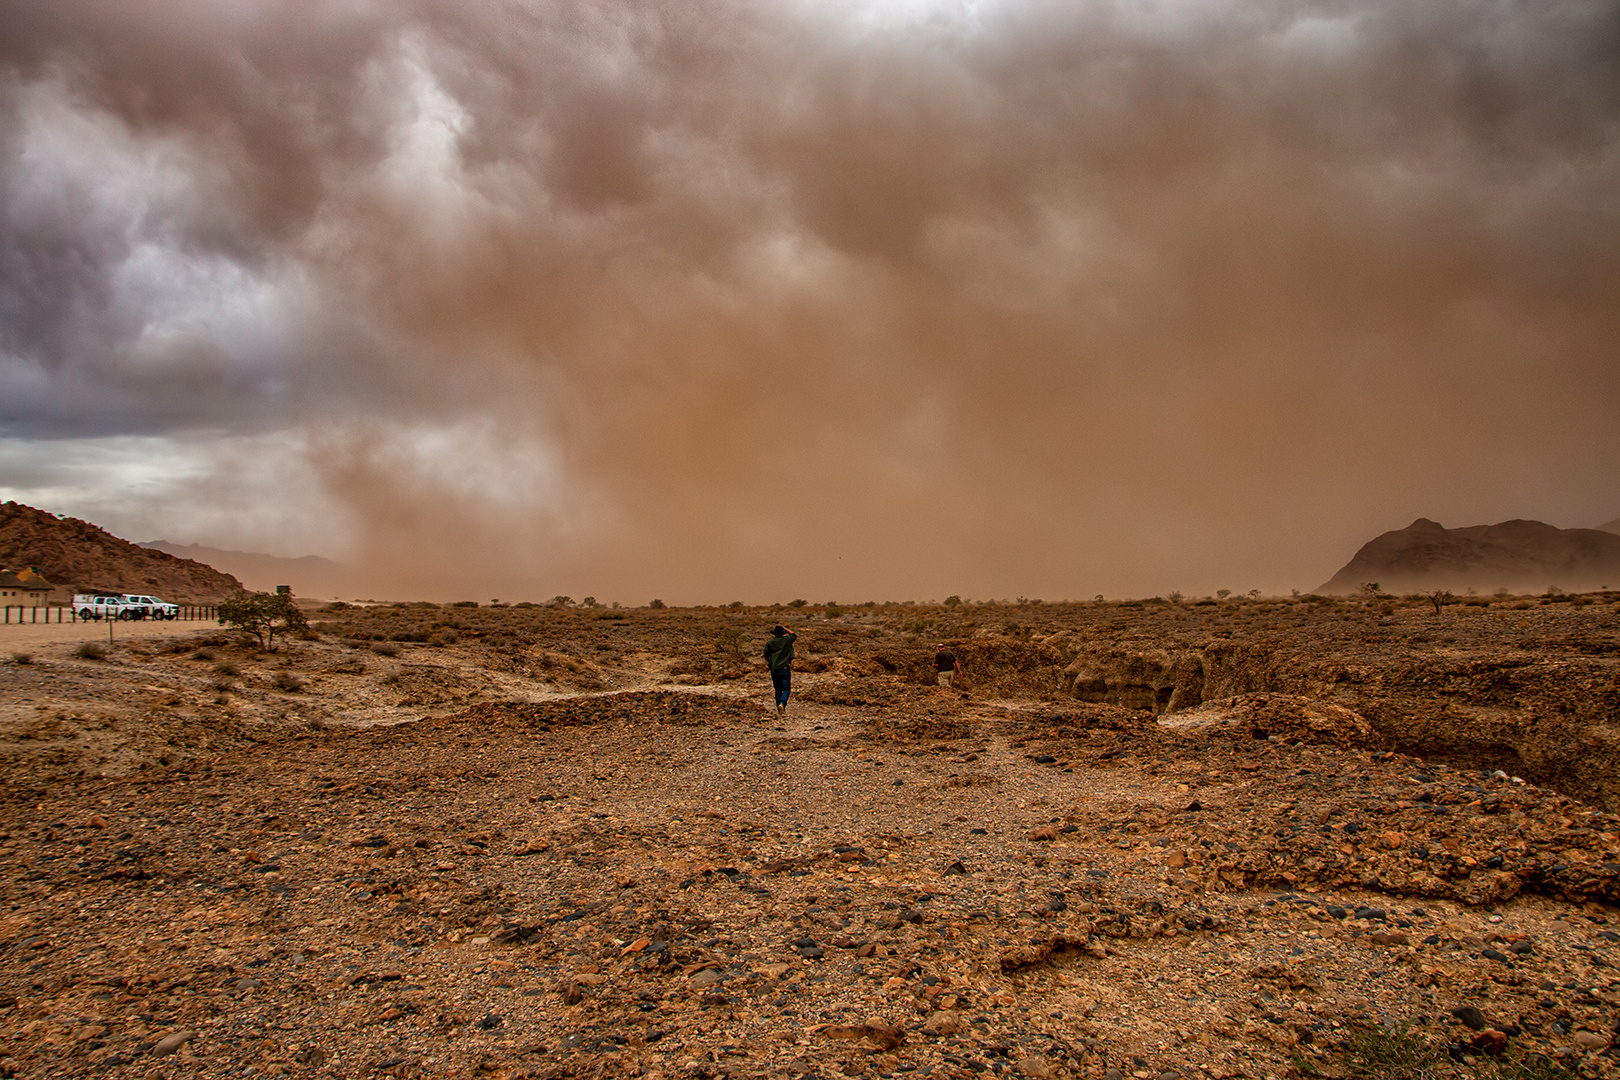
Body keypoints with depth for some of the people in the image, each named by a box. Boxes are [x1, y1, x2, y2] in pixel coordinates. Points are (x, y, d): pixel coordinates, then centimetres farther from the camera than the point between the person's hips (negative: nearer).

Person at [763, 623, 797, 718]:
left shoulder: (769, 643, 3)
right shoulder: (787, 640, 1)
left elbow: (766, 658, 4)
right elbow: (794, 635, 24)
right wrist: (784, 628, 19)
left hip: (774, 669, 2)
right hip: (785, 669, -2)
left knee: (778, 690, 10)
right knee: (786, 689, 0)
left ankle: (779, 711, 10)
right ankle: (782, 703, -27)